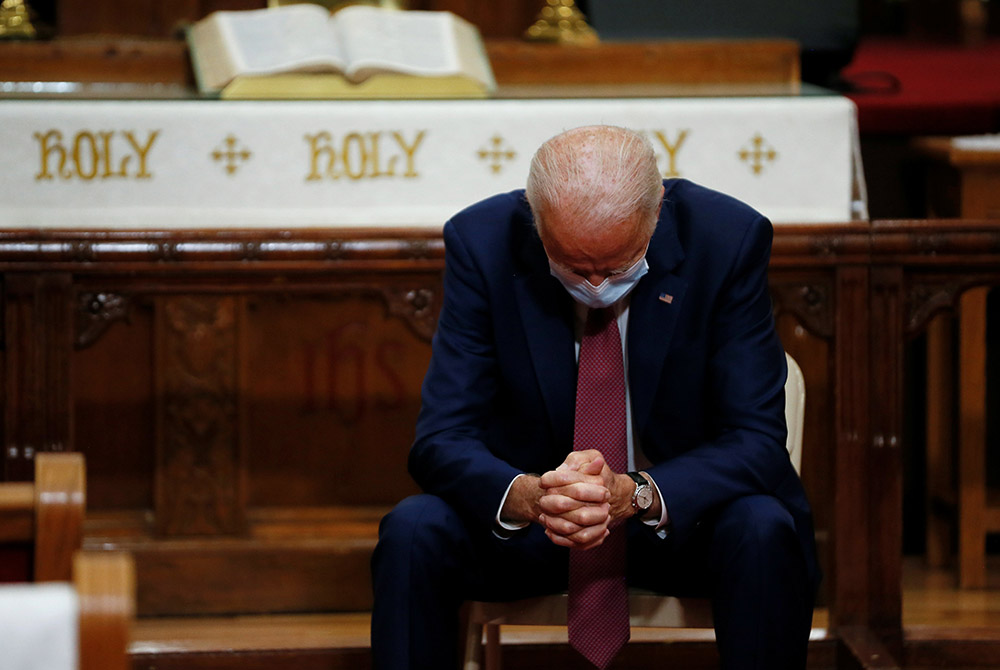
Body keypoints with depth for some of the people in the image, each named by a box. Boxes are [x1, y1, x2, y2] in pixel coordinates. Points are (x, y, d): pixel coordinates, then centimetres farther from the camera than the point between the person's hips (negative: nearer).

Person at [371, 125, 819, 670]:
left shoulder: (729, 238, -16)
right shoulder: (482, 241, -14)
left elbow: (755, 440, -16)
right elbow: (443, 440, -15)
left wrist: (636, 494, -36)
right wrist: (527, 496, -38)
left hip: (684, 511, 0)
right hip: (525, 521, 1)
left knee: (763, 531, -32)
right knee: (413, 531, -27)